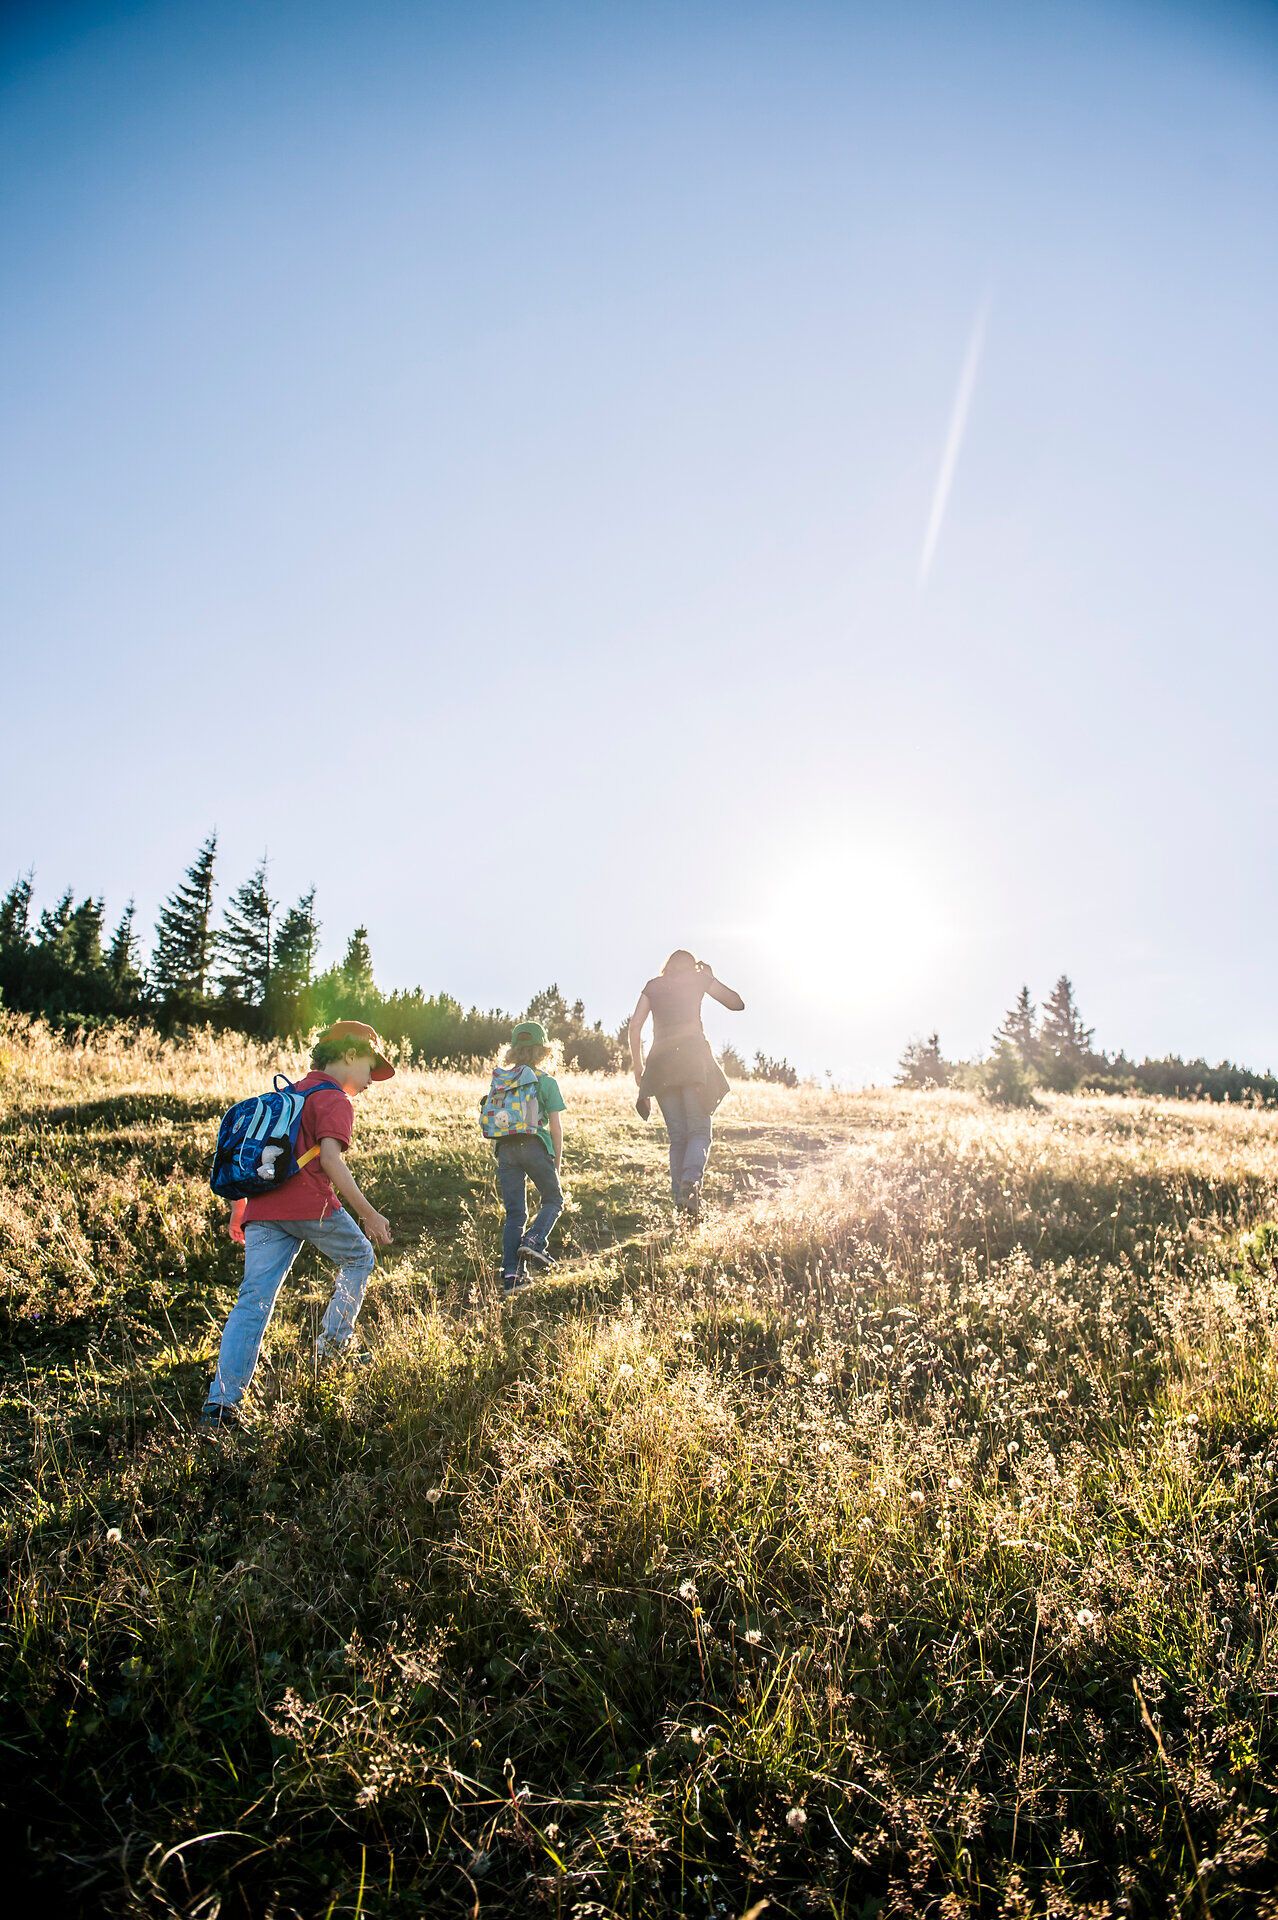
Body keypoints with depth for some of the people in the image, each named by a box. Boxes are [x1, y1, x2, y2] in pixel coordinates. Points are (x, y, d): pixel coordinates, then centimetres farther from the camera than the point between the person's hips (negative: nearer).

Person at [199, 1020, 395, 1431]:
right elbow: (330, 1158, -16)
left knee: (253, 1301, 2)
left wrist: (239, 1211, 33)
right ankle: (334, 1342, 17)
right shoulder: (334, 1100, 0)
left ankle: (221, 1400, -6)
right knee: (359, 1257, 19)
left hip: (263, 1209, 7)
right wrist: (369, 1214, -14)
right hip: (310, 1205, -7)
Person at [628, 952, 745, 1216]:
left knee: (677, 1135, 8)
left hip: (660, 1061, 3)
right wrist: (711, 978, 30)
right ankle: (691, 1180, -28)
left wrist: (638, 1066, 15)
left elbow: (635, 1025, 10)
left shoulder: (653, 986, 20)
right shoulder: (699, 978, 14)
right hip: (693, 1055, -3)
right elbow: (737, 1004, 21)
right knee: (700, 1129, -2)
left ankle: (679, 1198, -1)